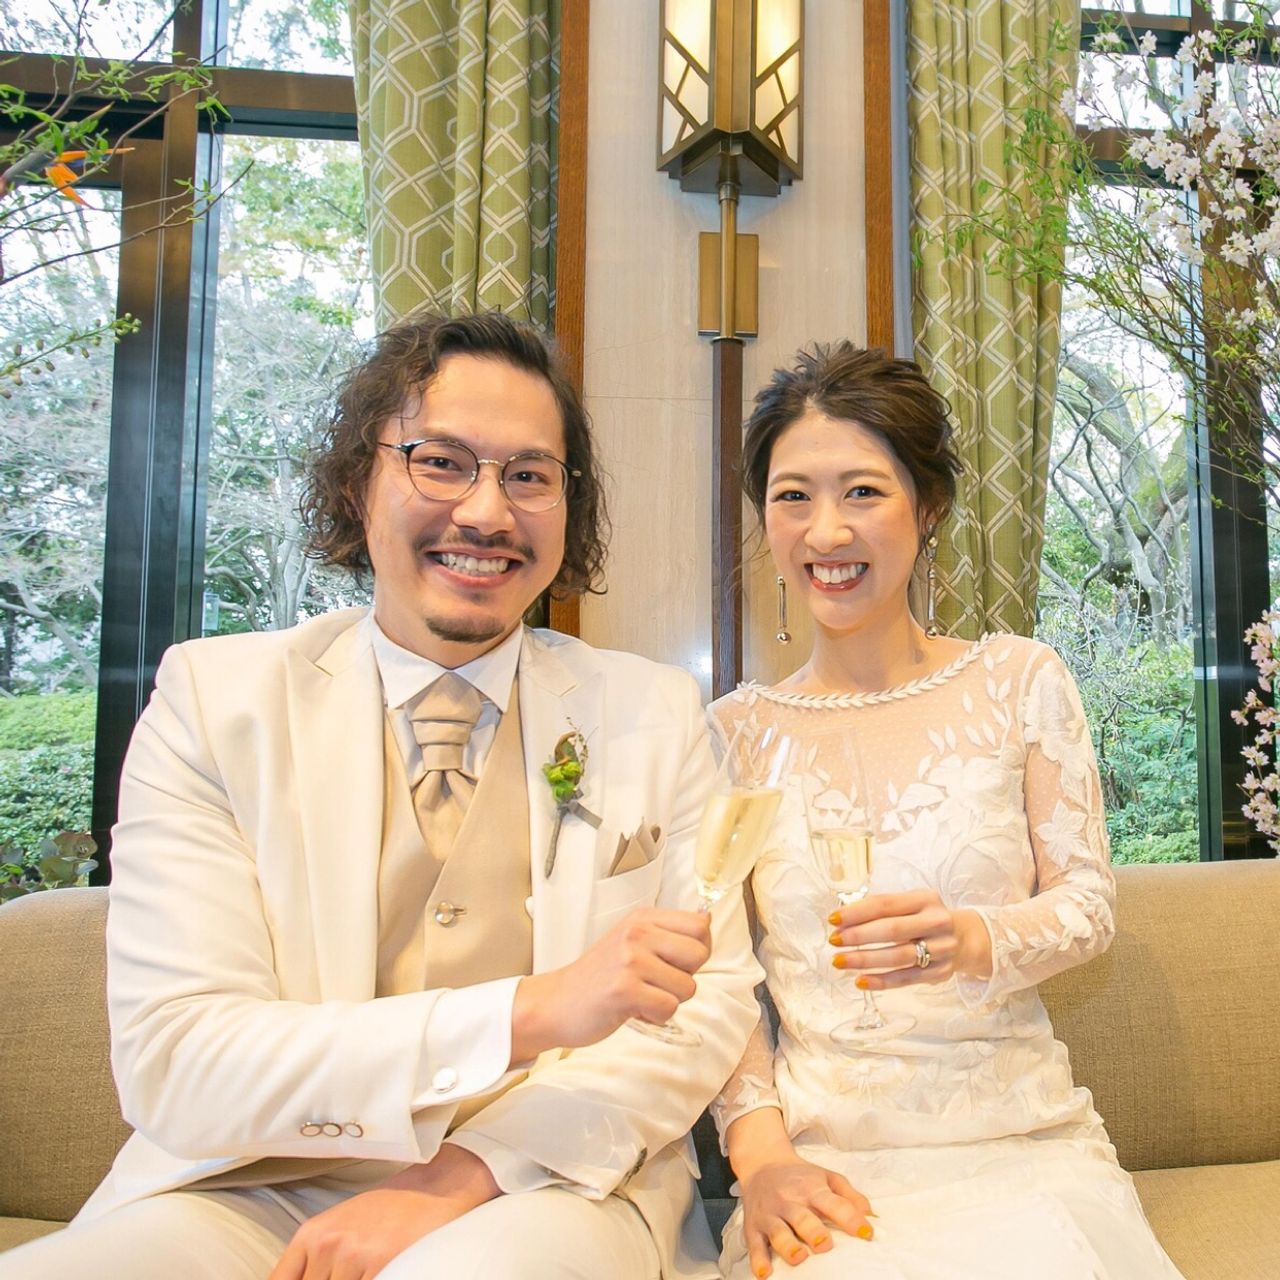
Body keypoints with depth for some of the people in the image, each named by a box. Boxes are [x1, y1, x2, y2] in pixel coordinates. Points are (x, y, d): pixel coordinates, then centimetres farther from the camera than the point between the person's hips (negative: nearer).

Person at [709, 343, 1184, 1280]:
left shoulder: (1020, 682, 0)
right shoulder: (734, 731, 0)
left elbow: (1087, 903, 1)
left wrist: (975, 940, -21)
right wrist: (759, 1152, -12)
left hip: (1019, 1139, 2)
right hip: (826, 1156, -1)